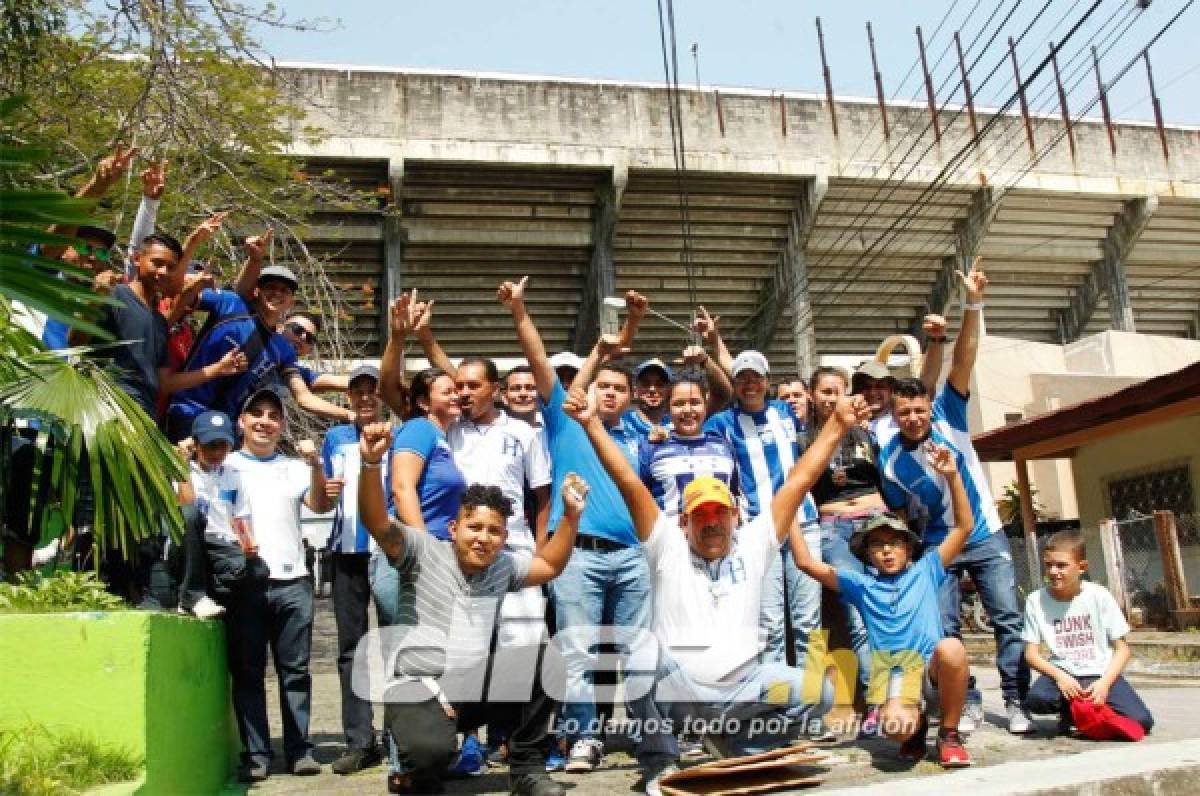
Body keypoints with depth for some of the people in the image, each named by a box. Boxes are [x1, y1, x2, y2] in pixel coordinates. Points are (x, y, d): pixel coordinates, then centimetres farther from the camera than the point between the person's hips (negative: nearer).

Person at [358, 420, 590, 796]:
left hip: (477, 687, 5)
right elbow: (377, 522, -18)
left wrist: (571, 515, 9)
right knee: (432, 750, -36)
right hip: (418, 689, -5)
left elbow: (550, 566, 23)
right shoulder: (424, 551, -5)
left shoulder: (504, 565, 11)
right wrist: (371, 462, -34)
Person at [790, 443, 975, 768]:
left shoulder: (925, 570, 16)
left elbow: (964, 526, 10)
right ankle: (918, 723, 10)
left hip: (932, 663, 0)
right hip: (891, 668, 0)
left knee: (950, 649, -37)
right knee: (895, 726, -33)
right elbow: (805, 563, 10)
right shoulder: (861, 583, 16)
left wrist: (952, 476, -2)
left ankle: (949, 734, -10)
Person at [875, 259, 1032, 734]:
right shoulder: (888, 458, -11)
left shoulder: (948, 416, -11)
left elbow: (963, 362, -23)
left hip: (986, 536, 0)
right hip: (938, 546, 0)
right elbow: (898, 513, 1)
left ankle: (1016, 702, 8)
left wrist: (973, 305, -33)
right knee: (943, 628, 1)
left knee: (1008, 617, -1)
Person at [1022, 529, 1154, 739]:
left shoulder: (1099, 596, -5)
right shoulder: (1036, 600, -6)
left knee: (1141, 721, -24)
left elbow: (1122, 649, -1)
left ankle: (1092, 707, 7)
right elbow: (1031, 653, -4)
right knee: (1036, 699, -32)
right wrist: (1059, 676, -21)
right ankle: (1070, 710, 3)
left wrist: (1104, 683, -16)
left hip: (1100, 673, 0)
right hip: (1063, 673, 0)